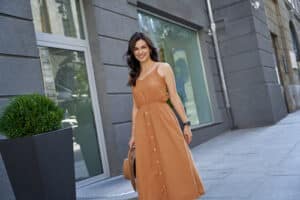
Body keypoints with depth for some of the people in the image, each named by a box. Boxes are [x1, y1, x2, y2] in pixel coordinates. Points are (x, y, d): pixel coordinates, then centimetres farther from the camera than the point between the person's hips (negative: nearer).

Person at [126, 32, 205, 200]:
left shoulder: (163, 68, 6)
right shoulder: (134, 76, 16)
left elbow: (174, 97, 1)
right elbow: (136, 106, 15)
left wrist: (186, 122, -5)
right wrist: (133, 135, 12)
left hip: (164, 122, -3)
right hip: (144, 127, 4)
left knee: (173, 164, -2)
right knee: (150, 169, 5)